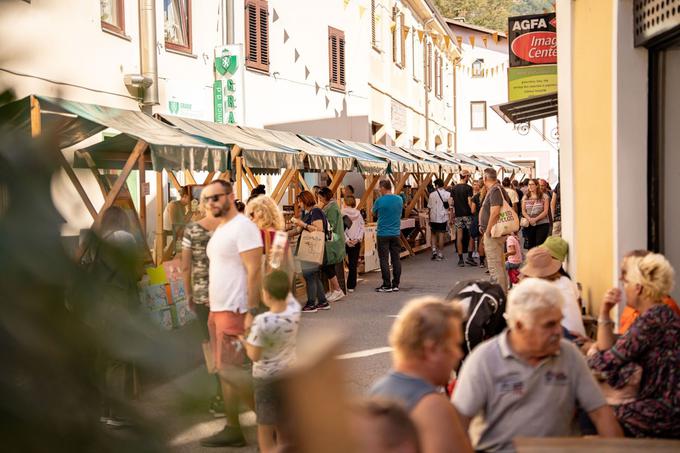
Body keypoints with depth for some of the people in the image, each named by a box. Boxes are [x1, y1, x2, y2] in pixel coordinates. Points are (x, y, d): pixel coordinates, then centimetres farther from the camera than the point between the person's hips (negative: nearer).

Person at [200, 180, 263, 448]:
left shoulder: (242, 227, -14)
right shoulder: (220, 230, 15)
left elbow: (254, 271, -19)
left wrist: (251, 312, -23)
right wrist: (212, 307, 15)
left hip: (235, 311, -10)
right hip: (217, 310, 10)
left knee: (229, 371, -10)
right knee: (225, 371, 10)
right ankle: (233, 429, 16)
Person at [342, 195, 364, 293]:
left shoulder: (342, 214, -7)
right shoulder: (358, 214, 3)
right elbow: (362, 227, 1)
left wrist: (347, 240, -11)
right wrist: (358, 238, -4)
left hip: (345, 243, -3)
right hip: (356, 243, 3)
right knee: (353, 264, 5)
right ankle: (351, 286, 6)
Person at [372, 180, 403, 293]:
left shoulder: (380, 201, -12)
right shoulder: (399, 199, 2)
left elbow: (374, 212, 4)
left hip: (383, 234, -4)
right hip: (396, 233, 5)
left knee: (384, 260, 1)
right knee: (396, 259, 8)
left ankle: (387, 285, 3)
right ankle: (395, 284, 12)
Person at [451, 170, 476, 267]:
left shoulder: (454, 188, 6)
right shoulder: (468, 188, -8)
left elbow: (451, 203, 7)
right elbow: (469, 202, -14)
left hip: (458, 215, 4)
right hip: (467, 214, -4)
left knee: (459, 237, 3)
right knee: (471, 236, 8)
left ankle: (460, 259, 4)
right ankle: (469, 257, 2)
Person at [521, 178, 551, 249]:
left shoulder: (544, 197, 0)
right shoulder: (525, 198, 10)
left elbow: (545, 211, -6)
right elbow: (523, 211, 6)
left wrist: (535, 219, -17)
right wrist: (529, 219, -13)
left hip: (542, 224, -4)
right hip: (529, 225, 4)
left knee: (540, 244, -10)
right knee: (531, 244, 8)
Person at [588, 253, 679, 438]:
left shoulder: (654, 318, -17)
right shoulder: (654, 314, 13)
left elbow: (608, 361, -16)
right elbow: (608, 353, 12)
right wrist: (604, 315, 6)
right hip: (661, 404, 9)